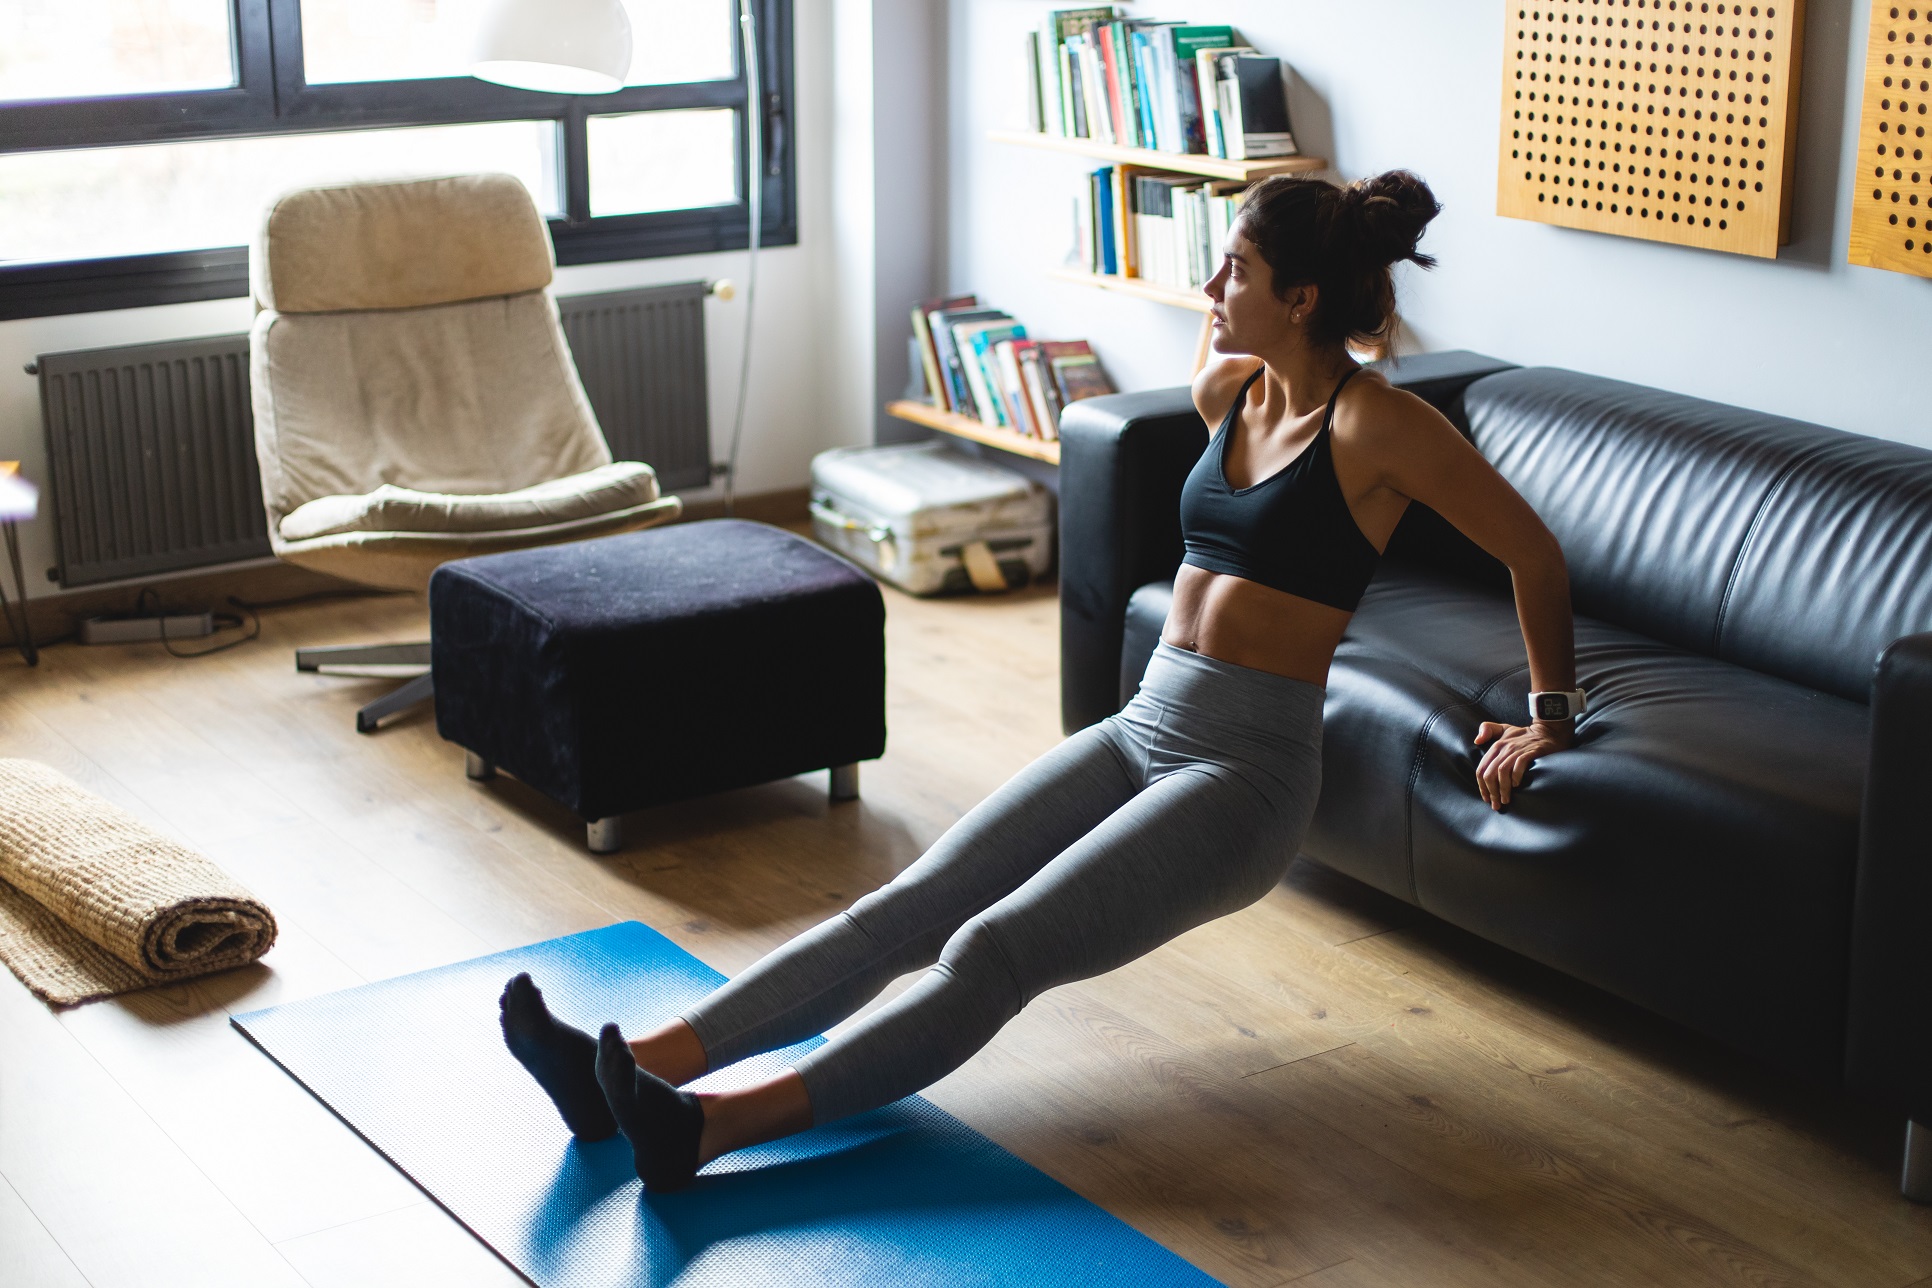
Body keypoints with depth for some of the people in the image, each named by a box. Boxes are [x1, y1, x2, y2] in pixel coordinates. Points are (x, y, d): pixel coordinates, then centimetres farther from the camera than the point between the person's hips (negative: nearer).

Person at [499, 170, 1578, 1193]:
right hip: (1138, 732, 7)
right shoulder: (1234, 389, 10)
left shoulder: (1378, 423, -10)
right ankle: (638, 1065, -22)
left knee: (993, 951, -25)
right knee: (901, 911, -11)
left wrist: (1548, 717, 7)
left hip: (1245, 773, -7)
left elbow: (1536, 555, -3)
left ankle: (714, 1126, -40)